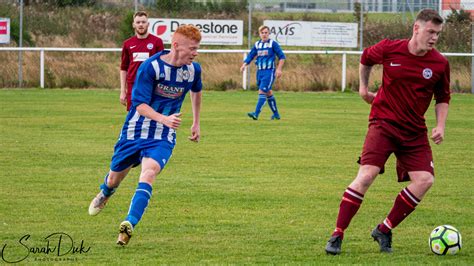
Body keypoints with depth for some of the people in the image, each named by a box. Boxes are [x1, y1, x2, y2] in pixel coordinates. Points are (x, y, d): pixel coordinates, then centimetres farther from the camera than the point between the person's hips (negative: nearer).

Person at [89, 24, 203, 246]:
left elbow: (196, 91, 20)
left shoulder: (193, 69, -4)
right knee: (116, 177, 14)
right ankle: (105, 194, 52)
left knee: (149, 173, -26)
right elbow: (140, 105, -23)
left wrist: (196, 123, 25)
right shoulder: (150, 67, -20)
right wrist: (164, 119, -39)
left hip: (163, 137, 2)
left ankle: (129, 224, -33)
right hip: (135, 131, -1)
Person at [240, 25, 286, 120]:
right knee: (268, 93, 13)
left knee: (262, 92, -16)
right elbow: (250, 56, 9)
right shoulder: (257, 45, 10)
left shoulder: (273, 44, -4)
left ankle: (256, 114, -22)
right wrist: (244, 65, -9)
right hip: (259, 72, 6)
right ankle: (276, 114, 25)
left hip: (269, 72, -6)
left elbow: (282, 57, -3)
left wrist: (279, 69, -12)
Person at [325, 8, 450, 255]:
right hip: (383, 122, -3)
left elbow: (443, 98, 12)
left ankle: (384, 230, 1)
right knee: (366, 175, -18)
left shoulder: (440, 63, -3)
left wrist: (440, 126, -2)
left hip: (414, 130, 3)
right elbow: (365, 58, 16)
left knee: (425, 179, -14)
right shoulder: (389, 49, -7)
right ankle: (337, 236, -11)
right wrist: (363, 87, 21)